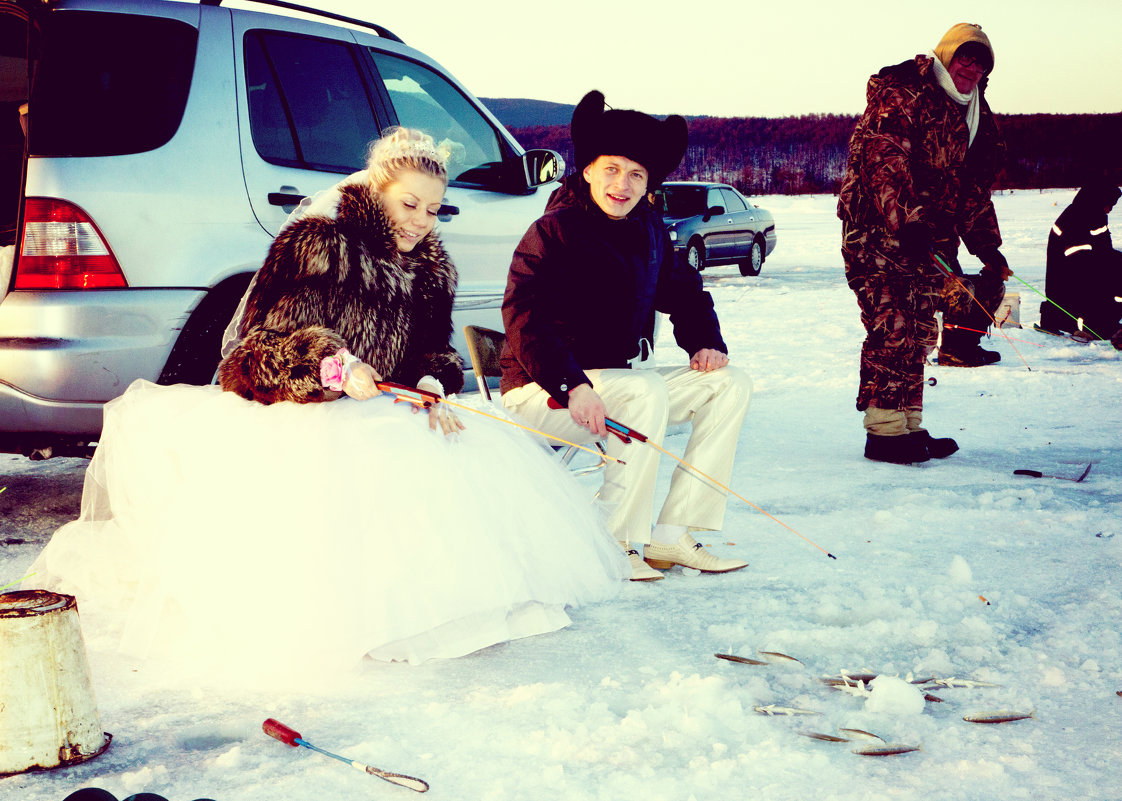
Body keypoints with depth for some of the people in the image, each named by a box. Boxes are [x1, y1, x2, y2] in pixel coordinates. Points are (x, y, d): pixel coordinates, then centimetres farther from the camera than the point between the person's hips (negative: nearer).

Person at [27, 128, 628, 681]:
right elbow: (259, 340, -17)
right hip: (286, 414, -6)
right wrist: (332, 365, -36)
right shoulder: (317, 243, -13)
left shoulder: (430, 268, 9)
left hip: (376, 413, 7)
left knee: (488, 454, -11)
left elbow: (434, 350, 10)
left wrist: (432, 386, -16)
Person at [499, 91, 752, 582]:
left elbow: (684, 292, 22)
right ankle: (615, 544, -24)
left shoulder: (649, 231, 9)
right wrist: (572, 387, -34)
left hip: (619, 380, 8)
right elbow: (524, 317, -23)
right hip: (542, 390, -8)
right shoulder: (554, 231, -14)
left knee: (730, 384, -3)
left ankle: (673, 535, -8)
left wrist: (705, 343, 1)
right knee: (648, 390, -34)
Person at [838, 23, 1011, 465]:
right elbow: (884, 158, -21)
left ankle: (908, 425, 17)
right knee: (893, 326, -13)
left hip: (928, 238, 9)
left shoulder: (976, 118, 17)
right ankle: (884, 432, -10)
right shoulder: (901, 92, -9)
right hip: (878, 228, -9)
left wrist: (988, 247, 19)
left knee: (918, 329, 9)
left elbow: (973, 189, 24)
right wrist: (906, 218, -31)